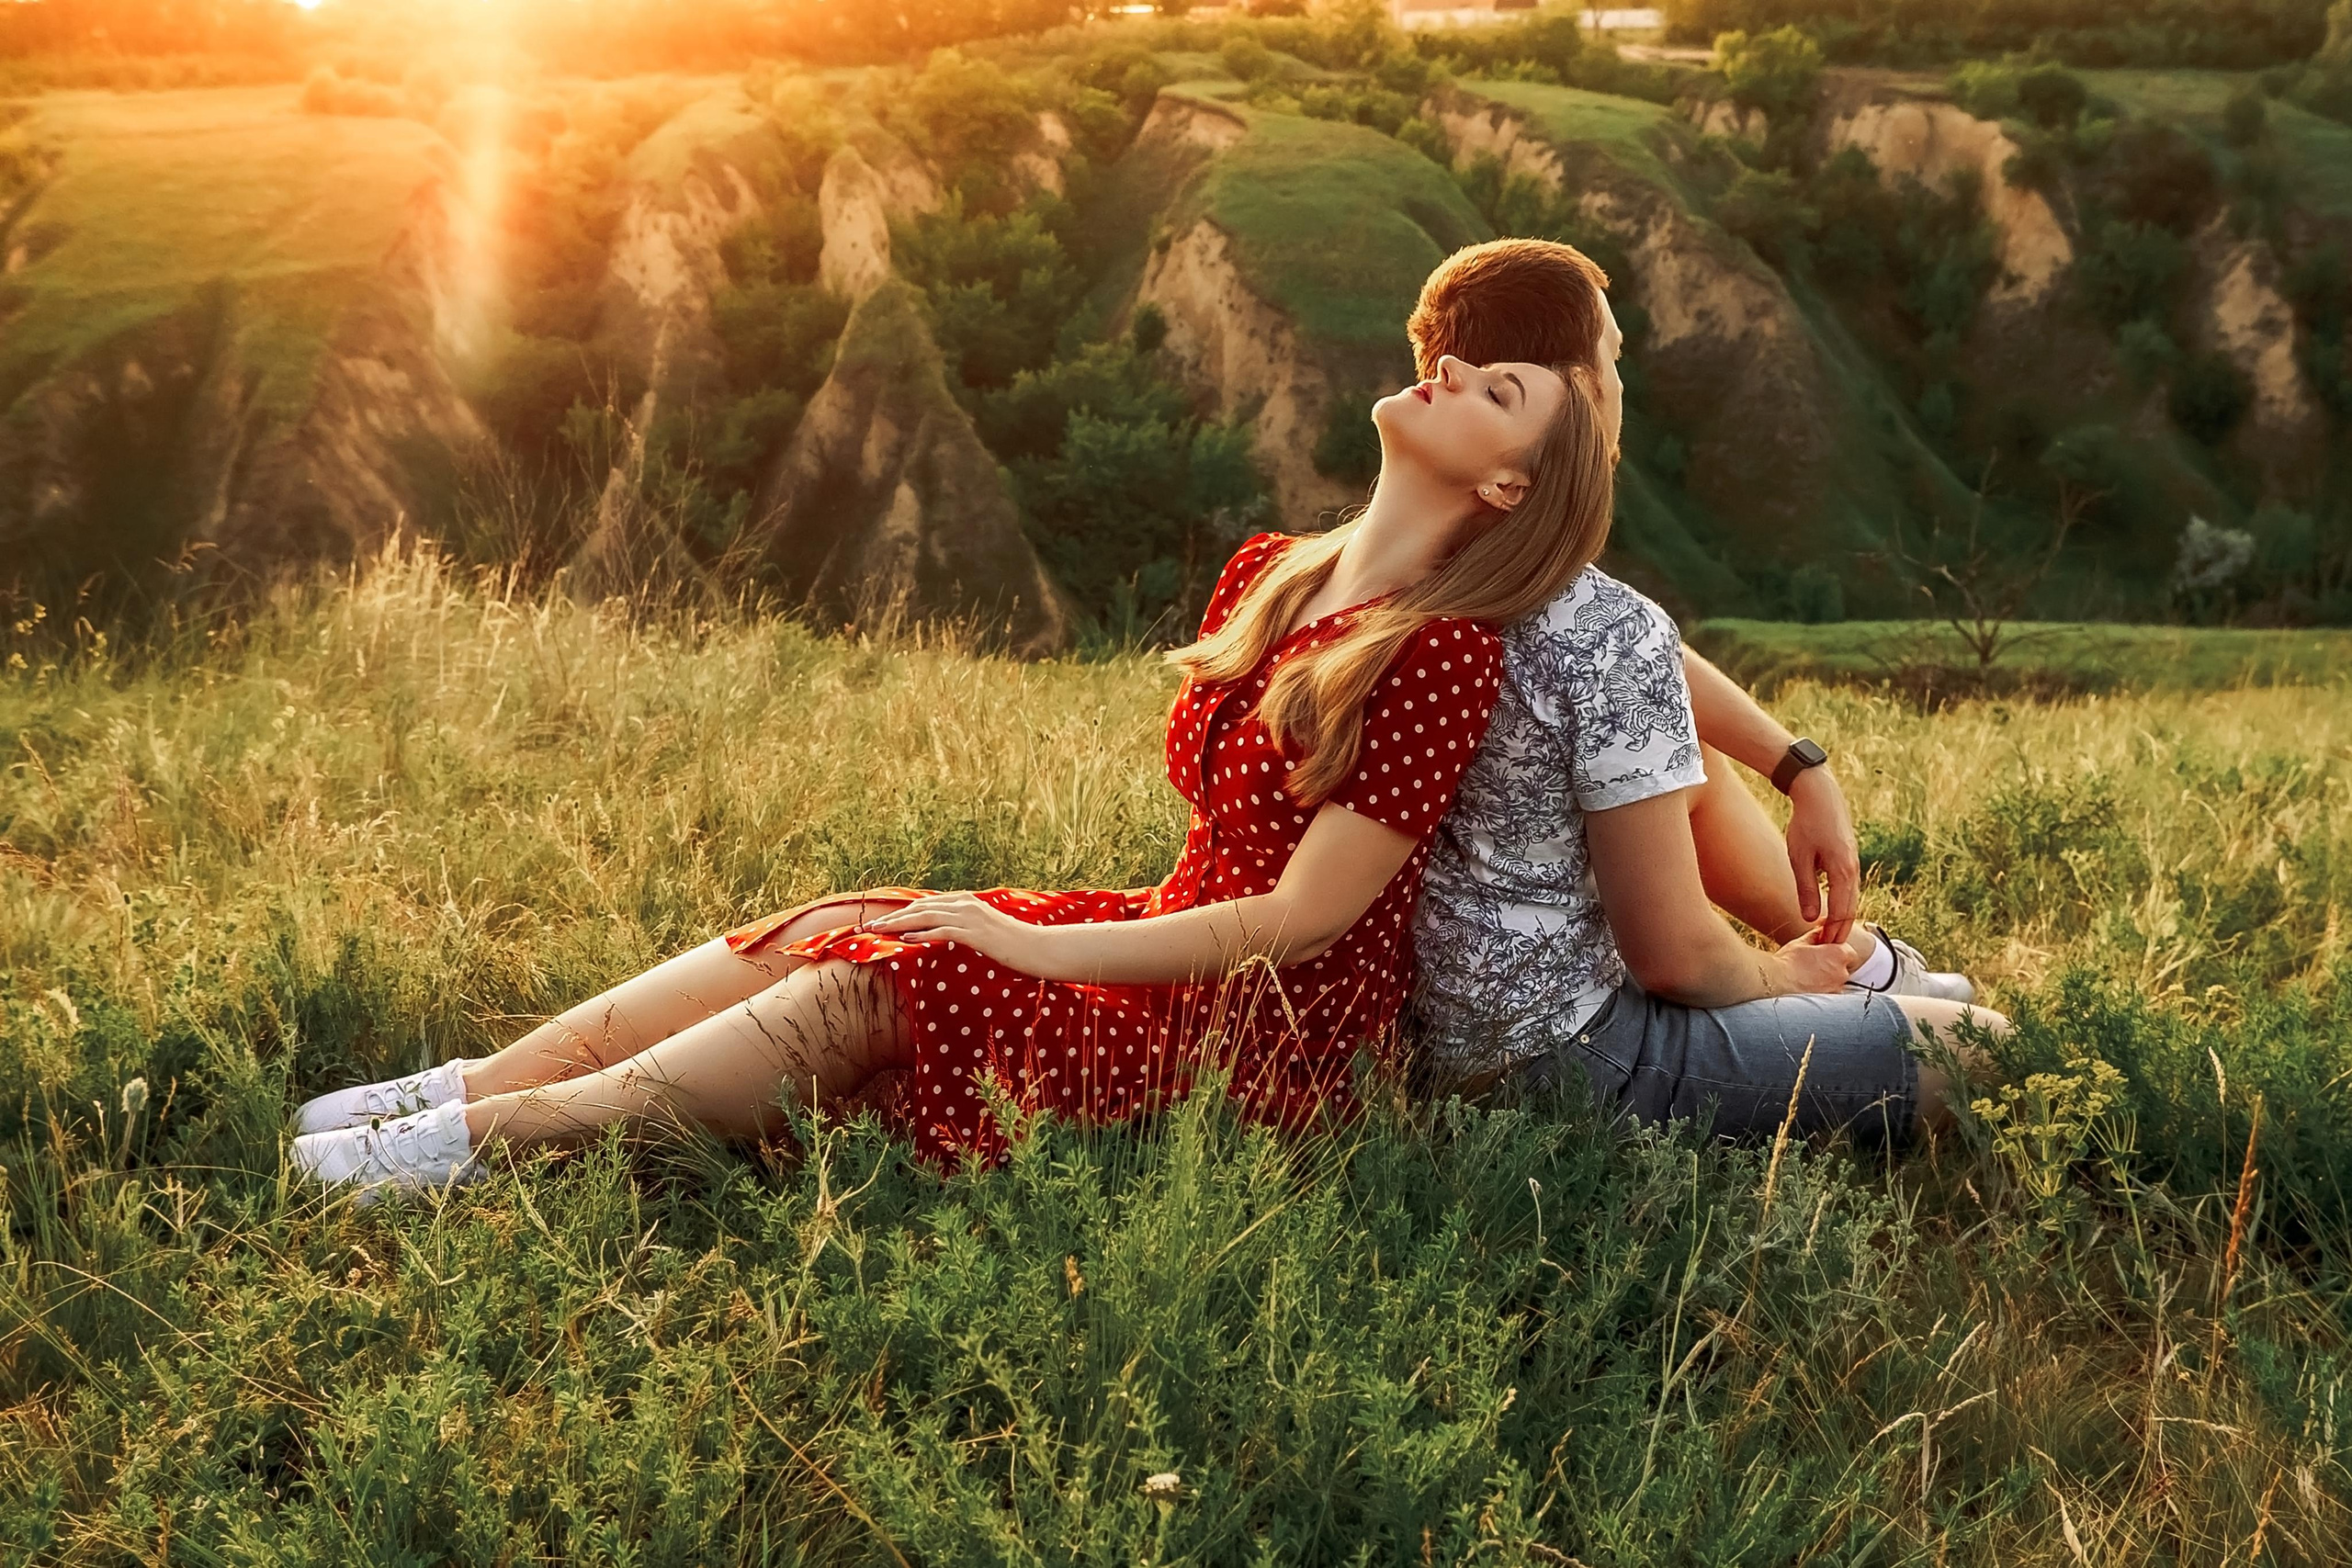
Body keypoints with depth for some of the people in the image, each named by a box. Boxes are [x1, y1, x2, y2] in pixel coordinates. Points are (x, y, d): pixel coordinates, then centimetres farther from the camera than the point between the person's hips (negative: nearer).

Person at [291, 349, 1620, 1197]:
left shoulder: (1447, 652, -18)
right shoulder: (1270, 574, 7)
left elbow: (1303, 919, -19)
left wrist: (1039, 947, -17)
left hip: (1266, 1030, -7)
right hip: (1184, 941, 7)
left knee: (874, 987, -20)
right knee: (819, 932, -8)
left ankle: (478, 1137, -16)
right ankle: (458, 1090, -7)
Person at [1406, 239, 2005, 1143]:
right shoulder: (1611, 631, -28)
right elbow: (1674, 956, -23)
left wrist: (1803, 768, 11)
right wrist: (1774, 977, -1)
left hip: (1438, 1010, 9)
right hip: (1566, 1060, -9)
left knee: (1690, 754, 28)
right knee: (1988, 1046, 0)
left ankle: (1860, 962, 41)